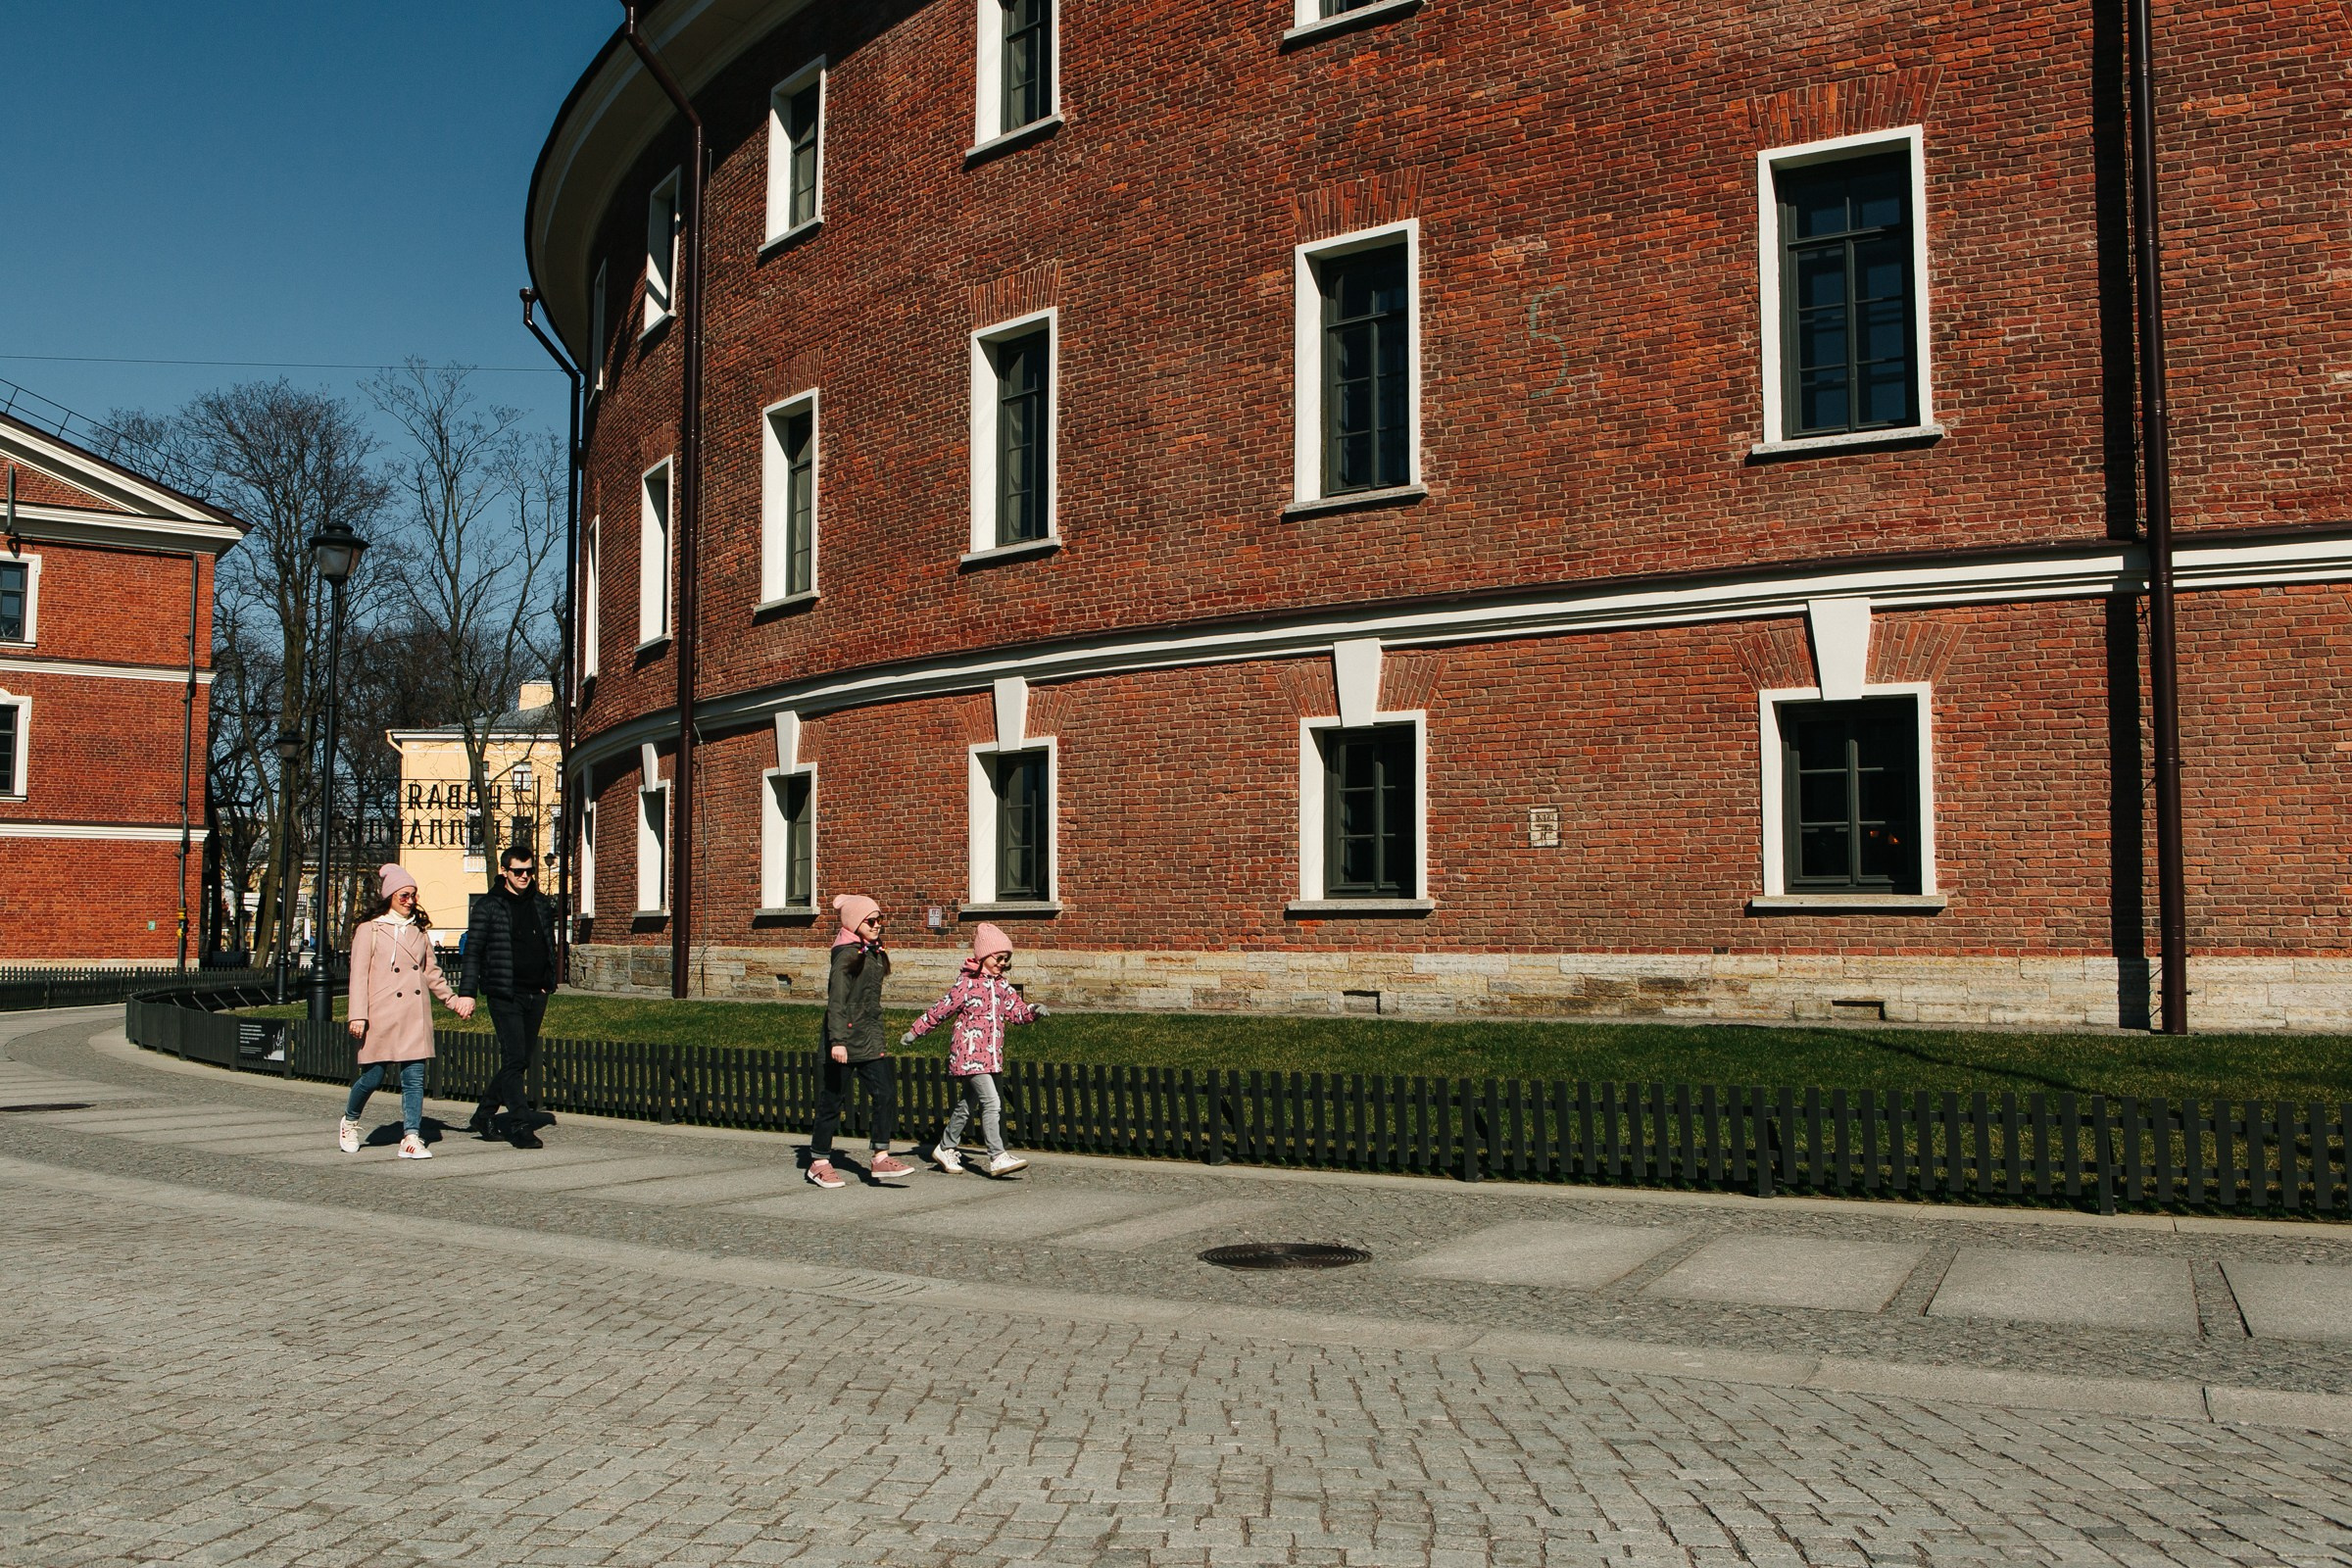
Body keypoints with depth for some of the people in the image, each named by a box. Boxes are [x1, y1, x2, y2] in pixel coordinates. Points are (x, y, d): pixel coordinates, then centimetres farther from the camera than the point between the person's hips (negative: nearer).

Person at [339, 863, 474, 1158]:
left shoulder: (419, 929, 15)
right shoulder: (369, 930, 1)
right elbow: (359, 975, -3)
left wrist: (453, 1000, 16)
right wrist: (358, 1016, -10)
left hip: (416, 1017, 4)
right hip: (382, 1016, -4)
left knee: (414, 1076, -4)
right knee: (373, 1076, 2)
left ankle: (412, 1137, -4)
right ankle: (349, 1122, 29)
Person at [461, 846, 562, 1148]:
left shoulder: (541, 904, 13)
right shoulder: (488, 906, -3)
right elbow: (472, 951, -5)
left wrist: (549, 983, 14)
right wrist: (467, 992, -11)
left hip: (535, 995, 6)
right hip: (504, 995, -6)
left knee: (521, 1060, 10)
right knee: (514, 1058, -11)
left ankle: (484, 1115, 24)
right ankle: (520, 1123, -10)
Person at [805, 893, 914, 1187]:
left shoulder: (874, 954, 12)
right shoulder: (847, 955, -13)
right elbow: (836, 1001, -19)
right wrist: (837, 1040, -26)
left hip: (870, 1041, 8)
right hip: (845, 1042, -8)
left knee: (884, 1095, -1)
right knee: (833, 1099, 2)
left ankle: (880, 1158, 4)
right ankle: (819, 1162, 14)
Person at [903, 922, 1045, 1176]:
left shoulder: (1002, 985, 11)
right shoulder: (966, 983, -10)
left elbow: (1016, 1011, 10)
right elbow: (940, 1010, -4)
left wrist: (1033, 1012, -11)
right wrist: (915, 1032, 2)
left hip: (992, 1055, 8)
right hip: (970, 1053, -8)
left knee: (968, 1104, 16)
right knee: (992, 1102, -16)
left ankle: (945, 1148, 31)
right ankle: (997, 1158, -17)